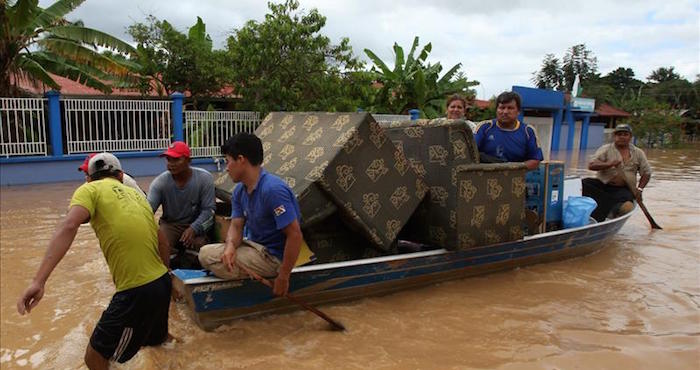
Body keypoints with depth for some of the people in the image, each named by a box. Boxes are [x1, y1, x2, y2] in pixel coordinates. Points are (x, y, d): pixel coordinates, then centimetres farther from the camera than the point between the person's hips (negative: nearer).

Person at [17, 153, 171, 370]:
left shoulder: (90, 190, 1)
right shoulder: (136, 194, 18)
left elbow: (69, 226, -20)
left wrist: (38, 281, -27)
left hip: (136, 292, -7)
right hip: (162, 283, 7)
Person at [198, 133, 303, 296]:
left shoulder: (273, 189, -26)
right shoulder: (239, 191, 3)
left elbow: (295, 235, -28)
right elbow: (236, 226, -2)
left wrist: (283, 277, -24)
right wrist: (230, 246, -26)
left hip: (272, 256, -9)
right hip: (254, 245, 9)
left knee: (207, 255, -16)